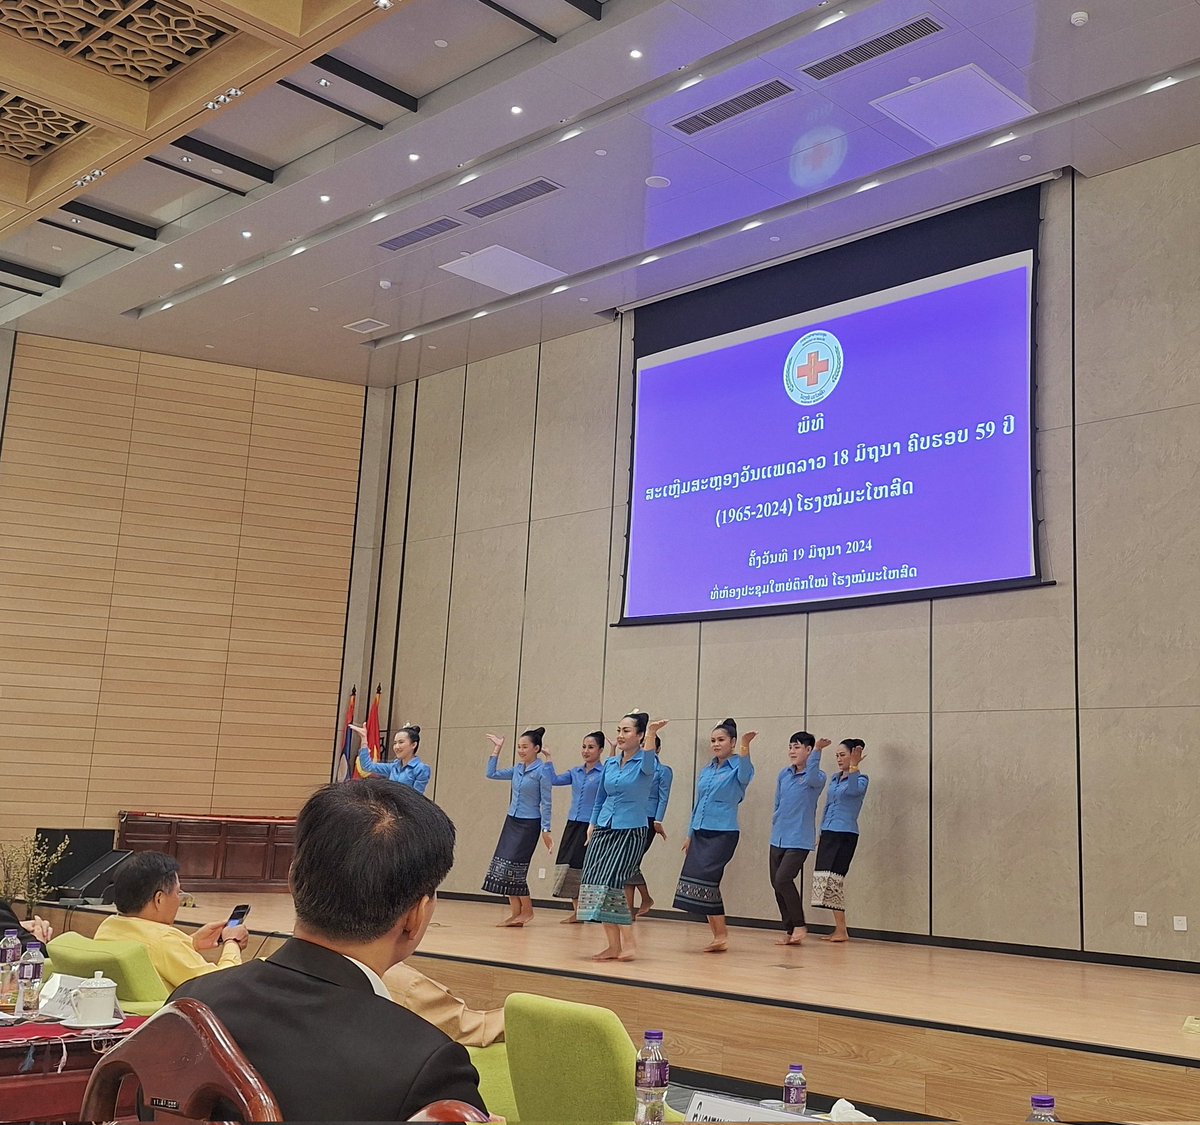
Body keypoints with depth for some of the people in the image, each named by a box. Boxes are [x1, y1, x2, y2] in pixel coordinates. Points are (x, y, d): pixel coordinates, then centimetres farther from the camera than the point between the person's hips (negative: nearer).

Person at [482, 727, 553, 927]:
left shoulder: (542, 770, -9)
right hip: (511, 821, 7)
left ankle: (527, 910, 5)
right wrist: (496, 750, 16)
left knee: (514, 865, -11)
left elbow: (545, 802, -10)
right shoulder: (517, 769, 9)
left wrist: (546, 830, -12)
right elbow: (492, 774, 18)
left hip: (529, 824, -7)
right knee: (502, 866, 3)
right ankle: (515, 913, 10)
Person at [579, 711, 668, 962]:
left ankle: (628, 945, -7)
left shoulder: (644, 764, -7)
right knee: (594, 883, 0)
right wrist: (592, 825, 12)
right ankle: (613, 946, 8)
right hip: (604, 830, 7)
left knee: (611, 884, -17)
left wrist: (651, 735, -49)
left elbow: (648, 762, -33)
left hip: (630, 832, -6)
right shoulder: (610, 764, 10)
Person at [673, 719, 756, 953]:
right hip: (701, 833, 7)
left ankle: (721, 935, -7)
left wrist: (745, 747, -46)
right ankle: (719, 935, 13)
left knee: (704, 878, -17)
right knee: (694, 877, 3)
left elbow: (745, 775, -30)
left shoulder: (737, 768, -5)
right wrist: (690, 835, 19)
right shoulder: (706, 771, 15)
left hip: (723, 833, -7)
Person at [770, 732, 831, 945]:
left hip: (799, 840, -7)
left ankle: (799, 926, -1)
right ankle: (789, 930, 19)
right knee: (776, 883, 7)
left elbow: (812, 779, -34)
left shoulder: (817, 777, -8)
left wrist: (817, 751, -39)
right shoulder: (784, 774, 9)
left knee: (783, 880, -18)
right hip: (778, 838, 7)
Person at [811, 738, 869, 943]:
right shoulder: (835, 778, 15)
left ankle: (842, 930, -6)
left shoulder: (861, 779, -5)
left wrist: (853, 767, -37)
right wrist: (821, 833, 21)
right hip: (828, 833, 7)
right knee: (824, 877, 4)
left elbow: (853, 790, -29)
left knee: (833, 878, -12)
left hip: (845, 834, -7)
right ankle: (839, 929, 11)